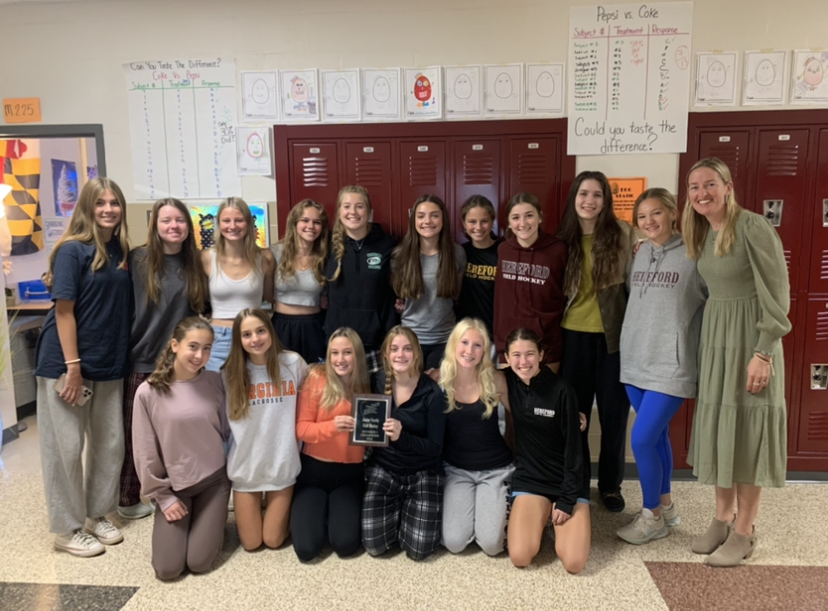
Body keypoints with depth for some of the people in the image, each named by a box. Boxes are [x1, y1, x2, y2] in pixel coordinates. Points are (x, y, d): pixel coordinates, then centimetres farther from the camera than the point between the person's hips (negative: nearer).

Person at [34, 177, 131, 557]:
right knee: (66, 447, 5)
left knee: (110, 442, 13)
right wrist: (72, 366, -17)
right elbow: (63, 310, -14)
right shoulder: (72, 250, -11)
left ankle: (97, 515, 31)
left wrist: (128, 361, 7)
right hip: (66, 364, -6)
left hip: (109, 365, 6)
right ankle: (67, 528, 20)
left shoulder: (121, 251, 6)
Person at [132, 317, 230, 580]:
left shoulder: (214, 382, -9)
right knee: (168, 569, -4)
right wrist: (162, 497, -4)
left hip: (214, 480, 1)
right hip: (173, 485, 0)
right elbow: (145, 452, -6)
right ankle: (173, 521, 26)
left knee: (199, 563, -5)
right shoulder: (148, 392, -14)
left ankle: (211, 523, 27)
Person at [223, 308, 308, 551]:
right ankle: (250, 511, 40)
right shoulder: (230, 374, -6)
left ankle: (284, 509, 38)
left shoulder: (294, 363, -9)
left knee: (273, 541, 8)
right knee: (251, 543, 10)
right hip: (245, 466, 1)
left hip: (283, 463, -1)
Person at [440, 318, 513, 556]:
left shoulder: (494, 380, -10)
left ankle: (497, 508, 22)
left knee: (491, 544, -11)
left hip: (496, 469, -1)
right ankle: (464, 507, 21)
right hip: (456, 469, 1)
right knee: (454, 543, -10)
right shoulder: (439, 381, -8)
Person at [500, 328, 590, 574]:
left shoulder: (561, 391, -15)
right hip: (529, 479, 2)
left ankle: (556, 516, 14)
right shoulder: (508, 382, -4)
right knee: (519, 557, -16)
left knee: (573, 563, -16)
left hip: (566, 481, -2)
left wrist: (567, 500, -13)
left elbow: (573, 447, -12)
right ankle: (538, 518, 15)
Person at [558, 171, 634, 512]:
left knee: (614, 413, 9)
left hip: (612, 336, -2)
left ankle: (611, 484, 28)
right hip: (574, 335, 2)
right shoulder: (564, 240, 4)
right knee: (574, 413, 10)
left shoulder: (622, 234, -2)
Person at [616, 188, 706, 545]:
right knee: (657, 437, 16)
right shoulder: (640, 255, 9)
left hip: (671, 365, -6)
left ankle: (652, 517, 13)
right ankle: (665, 507, 32)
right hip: (635, 361, 6)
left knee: (642, 440, -7)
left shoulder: (692, 256, -9)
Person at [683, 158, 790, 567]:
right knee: (717, 425, 10)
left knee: (746, 430, 0)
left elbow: (776, 296, -16)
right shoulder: (702, 234, 7)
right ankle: (721, 520, 24)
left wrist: (762, 354, -20)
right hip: (714, 336, 7)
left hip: (751, 337, -7)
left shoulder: (753, 228, -15)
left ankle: (744, 533, 13)